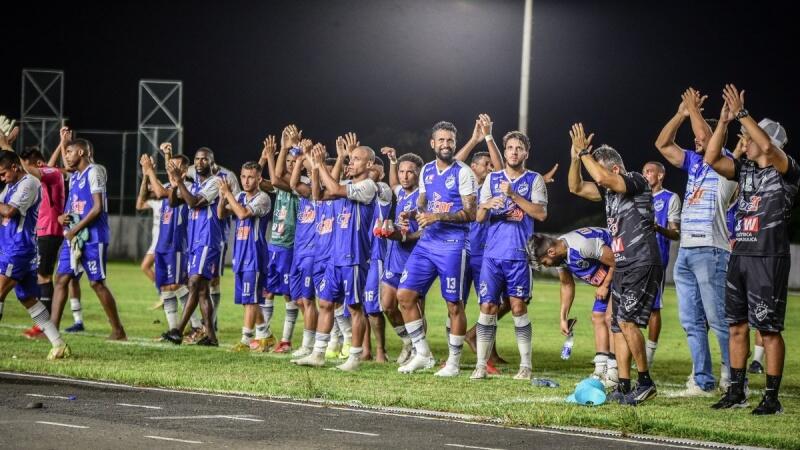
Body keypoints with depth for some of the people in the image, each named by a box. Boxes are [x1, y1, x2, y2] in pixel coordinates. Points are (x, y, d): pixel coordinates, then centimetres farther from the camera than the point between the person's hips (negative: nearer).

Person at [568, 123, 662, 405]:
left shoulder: (635, 182, -9)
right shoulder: (609, 191, 16)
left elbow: (602, 177, -25)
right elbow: (576, 188, 20)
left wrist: (584, 152, -12)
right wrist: (576, 157, 6)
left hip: (642, 265, -9)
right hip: (622, 267, 9)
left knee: (626, 320, -17)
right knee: (618, 326, 6)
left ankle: (645, 381, -9)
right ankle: (624, 387, 9)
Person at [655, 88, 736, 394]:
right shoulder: (693, 162, 18)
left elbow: (704, 135, -15)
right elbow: (663, 144, 18)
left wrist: (694, 110, 1)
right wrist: (682, 113, 10)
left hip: (710, 251, -8)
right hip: (685, 251, 8)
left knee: (717, 318, -8)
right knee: (691, 321, 7)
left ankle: (732, 375, -1)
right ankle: (702, 380, 10)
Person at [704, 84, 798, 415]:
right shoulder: (744, 169, 13)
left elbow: (768, 147, -25)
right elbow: (711, 160, 5)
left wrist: (741, 113, -22)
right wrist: (725, 120, -2)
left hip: (770, 258, -7)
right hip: (739, 256, 7)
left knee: (769, 330, -4)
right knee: (737, 326, 10)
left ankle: (772, 398, 1)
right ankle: (736, 392, 18)